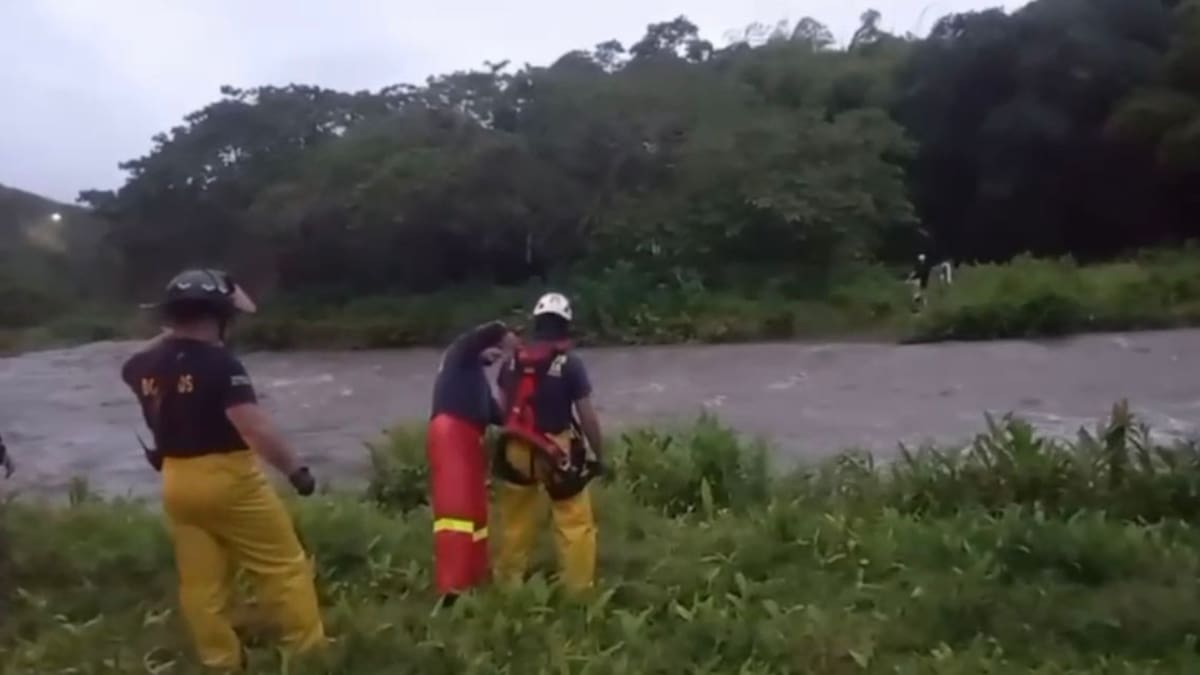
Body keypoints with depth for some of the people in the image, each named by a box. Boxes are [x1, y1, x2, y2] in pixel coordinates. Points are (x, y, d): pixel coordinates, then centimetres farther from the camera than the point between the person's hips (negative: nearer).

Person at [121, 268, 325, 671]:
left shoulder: (145, 364, 2)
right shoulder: (219, 363, -19)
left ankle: (221, 661, 25)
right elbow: (254, 427, -27)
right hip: (228, 478, -7)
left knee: (200, 583, 14)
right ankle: (309, 650, 12)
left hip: (177, 482, 7)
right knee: (284, 566, 5)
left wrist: (168, 338, 26)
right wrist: (295, 468, -20)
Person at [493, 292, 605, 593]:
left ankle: (507, 583, 33)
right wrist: (598, 454, -1)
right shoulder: (570, 363, -13)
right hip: (557, 449, -5)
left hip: (517, 450, 5)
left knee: (515, 520, 20)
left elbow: (504, 408, 7)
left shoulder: (512, 362, 1)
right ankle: (578, 588, 11)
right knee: (575, 522, 7)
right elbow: (586, 415, -12)